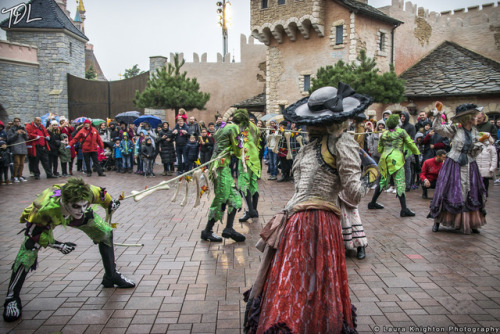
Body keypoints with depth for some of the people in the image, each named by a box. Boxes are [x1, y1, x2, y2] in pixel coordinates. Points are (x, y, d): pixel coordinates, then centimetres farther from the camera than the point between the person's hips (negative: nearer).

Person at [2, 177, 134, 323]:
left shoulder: (88, 193, -40)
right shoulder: (44, 208, -46)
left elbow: (101, 194, -15)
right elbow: (33, 233, -27)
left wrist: (111, 204, 3)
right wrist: (57, 245, -27)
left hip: (73, 215, 4)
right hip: (42, 220, -3)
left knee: (105, 233, -1)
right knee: (28, 252, -18)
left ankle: (111, 276, 20)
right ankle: (12, 298, 5)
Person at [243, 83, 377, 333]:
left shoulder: (308, 146, 13)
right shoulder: (342, 142, -2)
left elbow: (301, 187, 13)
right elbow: (354, 195, -5)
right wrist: (371, 176, 11)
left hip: (294, 220, 4)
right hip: (322, 221, -4)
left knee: (288, 286, 11)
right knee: (316, 287, 6)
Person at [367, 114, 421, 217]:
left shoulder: (383, 134, 15)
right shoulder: (401, 132, 3)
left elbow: (380, 148, 19)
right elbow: (410, 144, 7)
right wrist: (417, 153, 19)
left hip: (385, 159, 6)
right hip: (396, 159, -6)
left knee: (383, 181, 18)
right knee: (400, 183, -8)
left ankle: (372, 203, 25)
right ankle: (404, 209, -12)